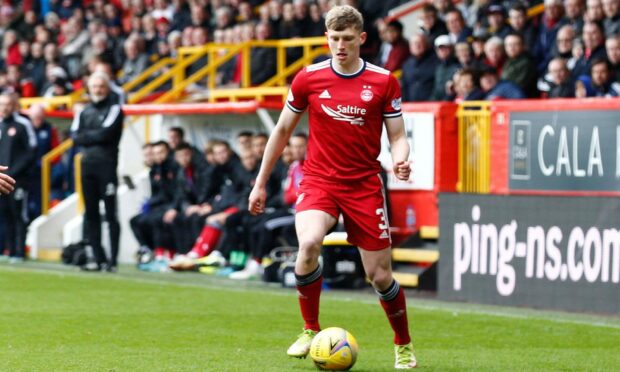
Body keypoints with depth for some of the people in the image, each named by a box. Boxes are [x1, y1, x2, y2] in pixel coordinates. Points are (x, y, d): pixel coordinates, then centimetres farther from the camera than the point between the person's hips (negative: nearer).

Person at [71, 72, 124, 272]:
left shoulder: (114, 109, 0)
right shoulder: (84, 112, 15)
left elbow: (106, 134, -13)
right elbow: (75, 137, 4)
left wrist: (86, 136, -1)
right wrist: (95, 136, -9)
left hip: (106, 165, -6)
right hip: (87, 165, 6)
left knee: (111, 214, -6)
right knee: (90, 214, 7)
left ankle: (112, 261, -6)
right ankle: (99, 259, 12)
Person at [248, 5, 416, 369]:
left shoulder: (384, 82, -3)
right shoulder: (309, 78, -1)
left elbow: (398, 136, 2)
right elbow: (283, 131, 10)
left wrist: (401, 160, -22)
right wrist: (261, 183, 12)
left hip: (364, 185, 0)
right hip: (319, 180, 0)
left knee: (381, 275, 1)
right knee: (309, 244, -30)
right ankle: (310, 331, -10)